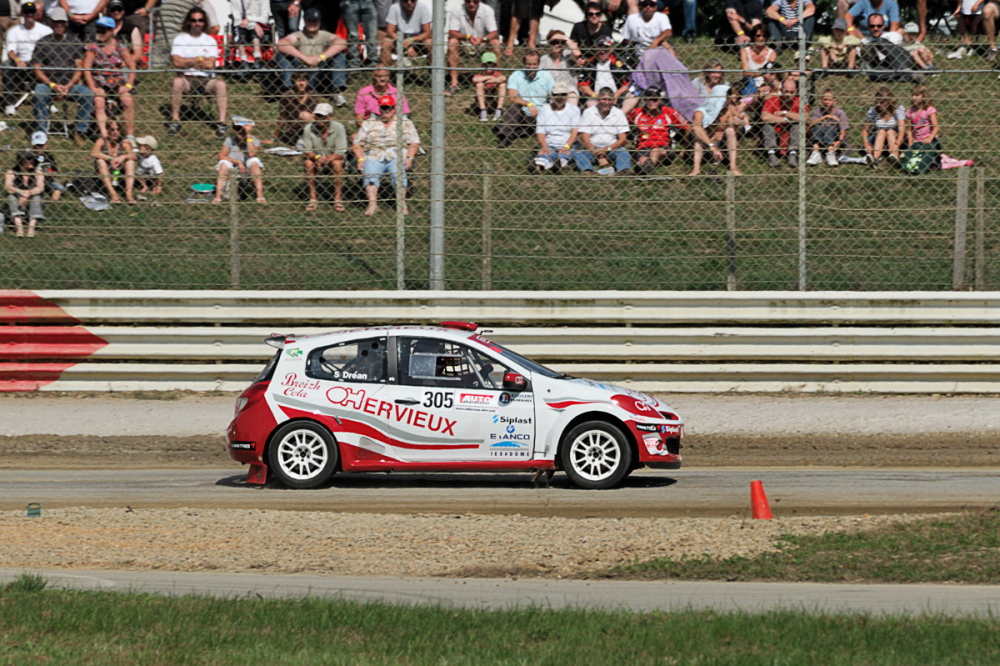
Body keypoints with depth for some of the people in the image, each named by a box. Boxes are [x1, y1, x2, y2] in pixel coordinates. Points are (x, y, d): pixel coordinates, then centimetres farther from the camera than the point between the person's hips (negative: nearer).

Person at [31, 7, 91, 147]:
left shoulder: (75, 42, 11)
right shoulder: (43, 43, 8)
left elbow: (79, 69, 5)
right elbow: (37, 70, 3)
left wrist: (69, 86, -12)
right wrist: (52, 85, -12)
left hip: (70, 83, 1)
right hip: (48, 82, -1)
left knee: (88, 94, -27)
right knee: (39, 94, -35)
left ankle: (79, 131, -20)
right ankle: (42, 132, -31)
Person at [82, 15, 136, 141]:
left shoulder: (120, 47, 6)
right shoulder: (92, 47, 2)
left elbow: (132, 66, 5)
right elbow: (86, 69, -5)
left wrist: (128, 85, -9)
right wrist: (93, 88, -17)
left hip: (118, 83, 1)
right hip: (99, 85, -1)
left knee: (128, 101, -27)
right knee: (99, 102, -31)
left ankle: (130, 135, -24)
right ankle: (104, 135, -41)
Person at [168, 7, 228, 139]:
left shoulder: (210, 40, 10)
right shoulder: (179, 39, 7)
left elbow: (210, 64, -3)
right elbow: (177, 62, -8)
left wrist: (188, 62, -2)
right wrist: (199, 59, -5)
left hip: (206, 79, 1)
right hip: (186, 78, -1)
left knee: (221, 84, -30)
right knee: (177, 82, -36)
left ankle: (222, 122, -32)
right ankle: (175, 120, -28)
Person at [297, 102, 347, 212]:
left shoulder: (338, 128, -13)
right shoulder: (309, 129, -10)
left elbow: (340, 152, -18)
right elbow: (306, 151, -10)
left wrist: (327, 159, -35)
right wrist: (317, 157, -32)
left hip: (332, 159, -1)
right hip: (315, 162, 1)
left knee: (337, 163, -33)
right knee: (308, 163, -30)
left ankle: (338, 198, -25)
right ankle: (313, 198, -22)